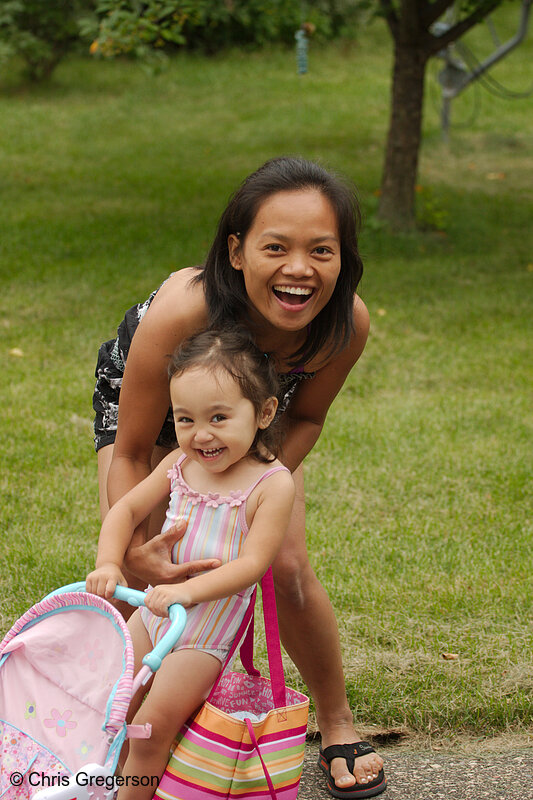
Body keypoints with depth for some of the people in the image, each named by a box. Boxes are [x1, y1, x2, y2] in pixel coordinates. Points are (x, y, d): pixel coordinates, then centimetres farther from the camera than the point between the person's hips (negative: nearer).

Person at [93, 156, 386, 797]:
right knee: (137, 575, -10)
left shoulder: (347, 323, -36)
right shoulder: (178, 314, -45)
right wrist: (133, 549, -44)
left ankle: (336, 722, 19)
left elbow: (306, 416, -12)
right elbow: (130, 453, -30)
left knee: (288, 570, -6)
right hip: (138, 398, -2)